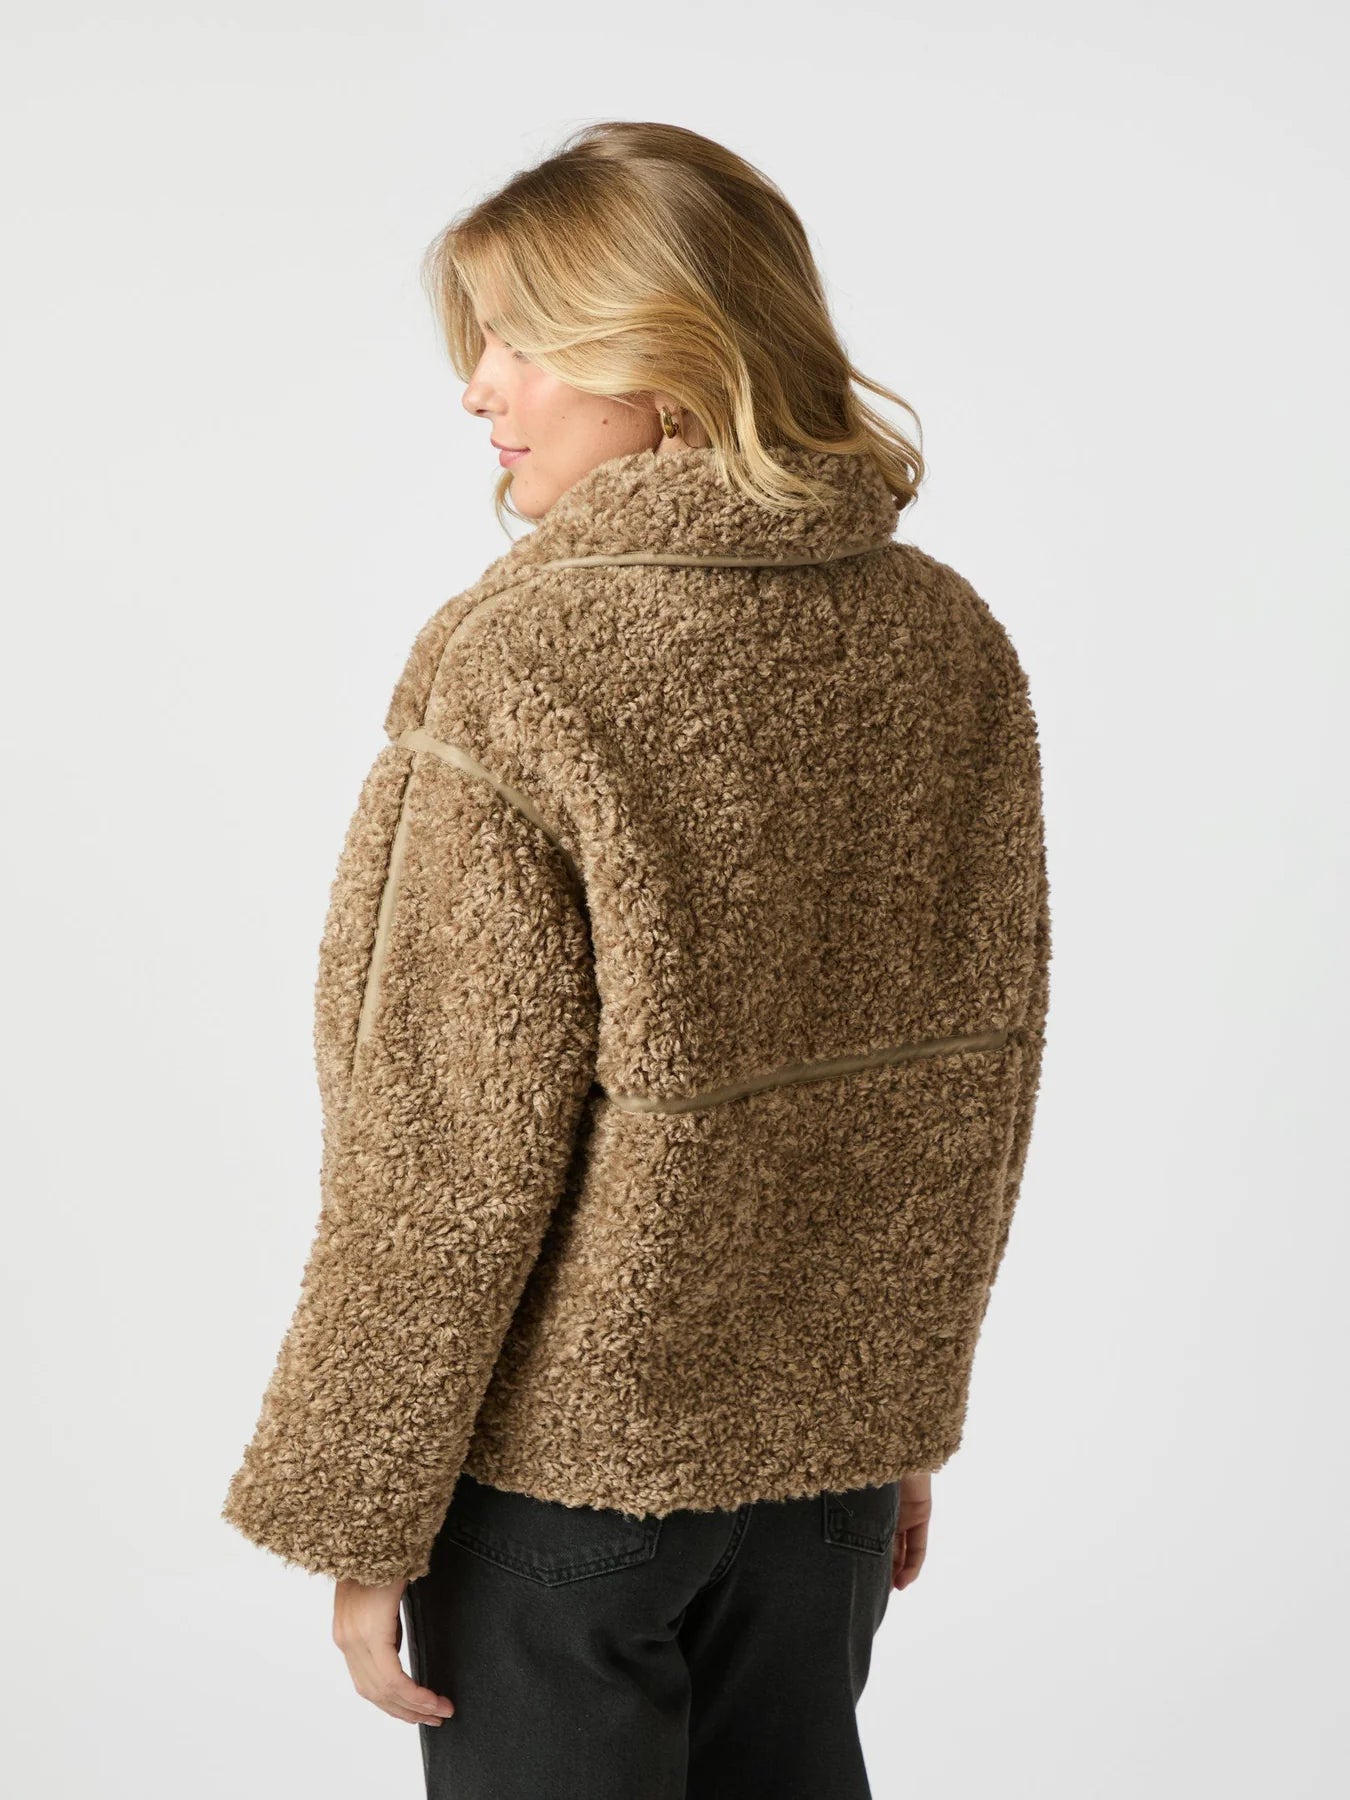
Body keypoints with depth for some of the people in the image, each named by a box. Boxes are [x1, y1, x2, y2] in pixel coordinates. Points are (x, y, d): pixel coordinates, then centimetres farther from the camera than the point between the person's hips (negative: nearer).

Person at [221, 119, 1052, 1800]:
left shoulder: (517, 667, -20)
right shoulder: (948, 639, -1)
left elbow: (453, 1150, -19)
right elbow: (979, 1077, 6)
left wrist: (361, 1515, -8)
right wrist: (906, 1410, 17)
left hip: (561, 1450, -5)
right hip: (829, 1441, 6)